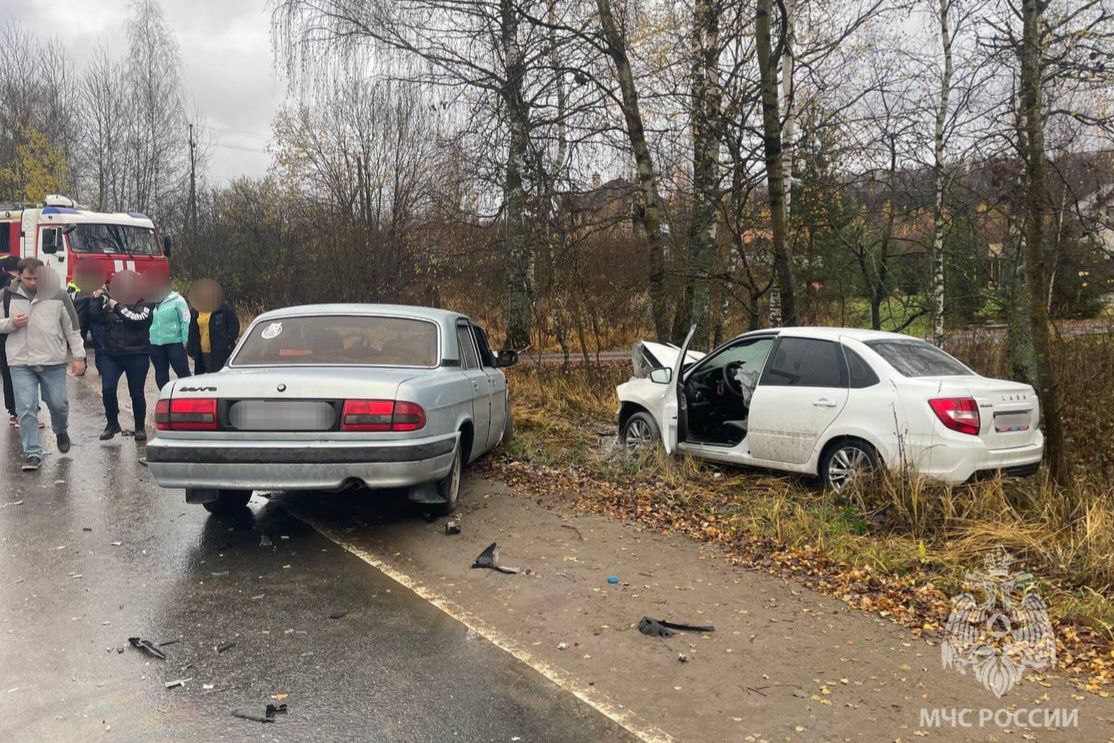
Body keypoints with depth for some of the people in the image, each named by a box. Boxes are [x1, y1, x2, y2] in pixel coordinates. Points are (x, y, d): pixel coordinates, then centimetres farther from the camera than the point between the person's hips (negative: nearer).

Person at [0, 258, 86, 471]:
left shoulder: (58, 295, 0)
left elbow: (72, 328, 4)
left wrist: (78, 357, 1)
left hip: (53, 361, 0)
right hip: (20, 363, 1)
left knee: (58, 403, 7)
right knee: (26, 409, -2)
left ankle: (61, 431, 39)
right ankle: (32, 453, 4)